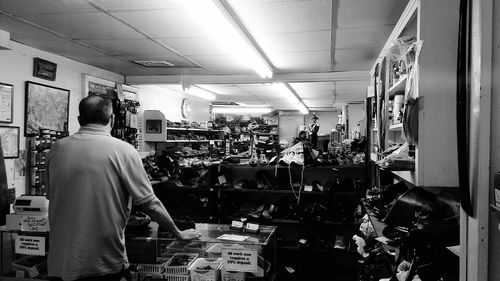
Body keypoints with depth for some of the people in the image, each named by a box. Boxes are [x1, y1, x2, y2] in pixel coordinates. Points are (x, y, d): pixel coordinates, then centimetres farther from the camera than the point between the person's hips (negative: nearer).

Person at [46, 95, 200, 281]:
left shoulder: (56, 149, 0)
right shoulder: (123, 151, -12)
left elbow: (51, 197, 14)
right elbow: (150, 204, -10)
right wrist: (179, 233, 4)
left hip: (60, 264, 4)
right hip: (106, 265, -3)